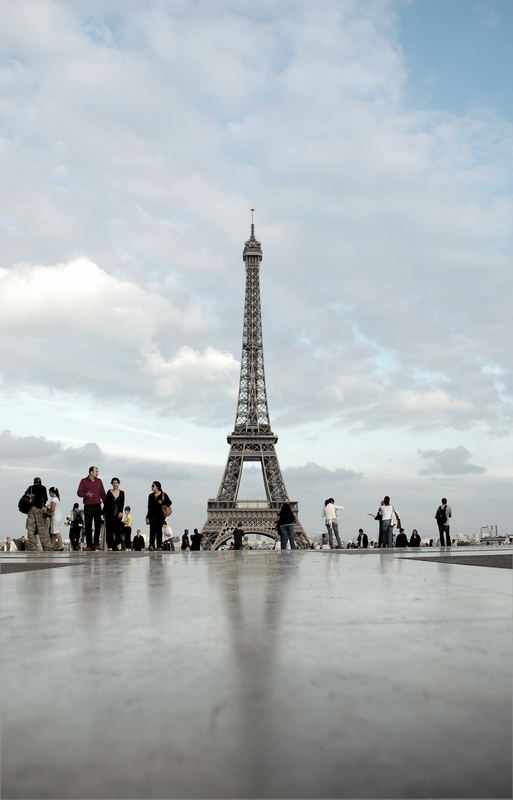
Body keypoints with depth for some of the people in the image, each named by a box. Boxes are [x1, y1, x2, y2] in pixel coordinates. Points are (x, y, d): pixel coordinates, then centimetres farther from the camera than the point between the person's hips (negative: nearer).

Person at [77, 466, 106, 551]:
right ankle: (89, 545, 4)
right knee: (88, 526, 0)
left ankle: (96, 544, 1)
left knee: (98, 525, -4)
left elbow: (102, 493, 14)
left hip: (97, 506, 2)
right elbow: (79, 492, -1)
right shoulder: (84, 481, 4)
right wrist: (86, 494, -20)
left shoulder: (99, 481, 13)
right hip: (88, 506, -2)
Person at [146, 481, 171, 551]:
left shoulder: (163, 495, 0)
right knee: (152, 529, -12)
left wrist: (162, 502, -16)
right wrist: (148, 516, 9)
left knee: (159, 530, 2)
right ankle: (151, 545, -19)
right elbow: (149, 506, 12)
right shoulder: (151, 495, 11)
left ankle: (159, 546, 7)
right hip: (152, 514, 2)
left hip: (160, 514, -2)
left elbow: (169, 502, 2)